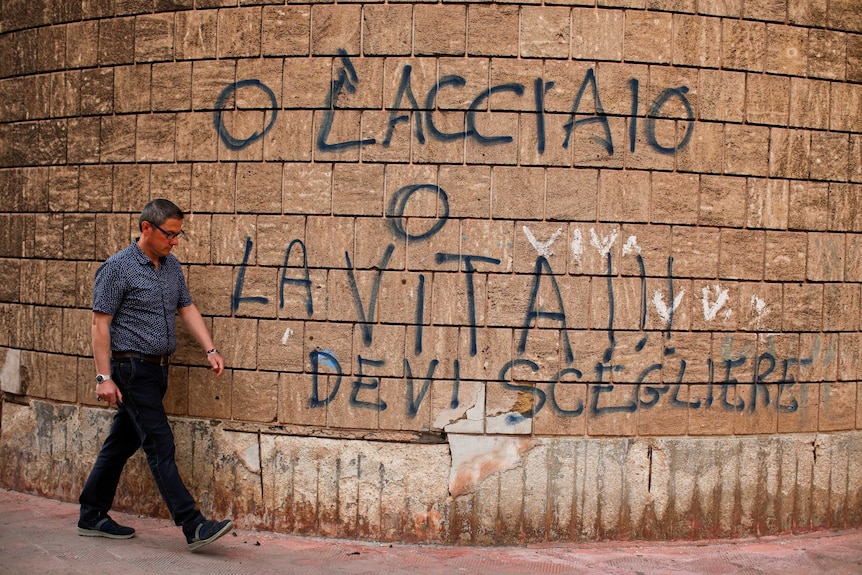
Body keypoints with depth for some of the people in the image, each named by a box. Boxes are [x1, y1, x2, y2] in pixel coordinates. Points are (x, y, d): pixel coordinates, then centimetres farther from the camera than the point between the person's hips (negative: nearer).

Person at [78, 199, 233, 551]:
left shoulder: (171, 266, 11)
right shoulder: (118, 268, -11)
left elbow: (187, 310, 14)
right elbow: (101, 324, -11)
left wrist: (210, 350, 1)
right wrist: (104, 377, -16)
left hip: (158, 368, 8)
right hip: (132, 369, -8)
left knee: (122, 443, 15)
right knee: (160, 446, -9)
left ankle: (92, 517, 25)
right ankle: (194, 527, -11)